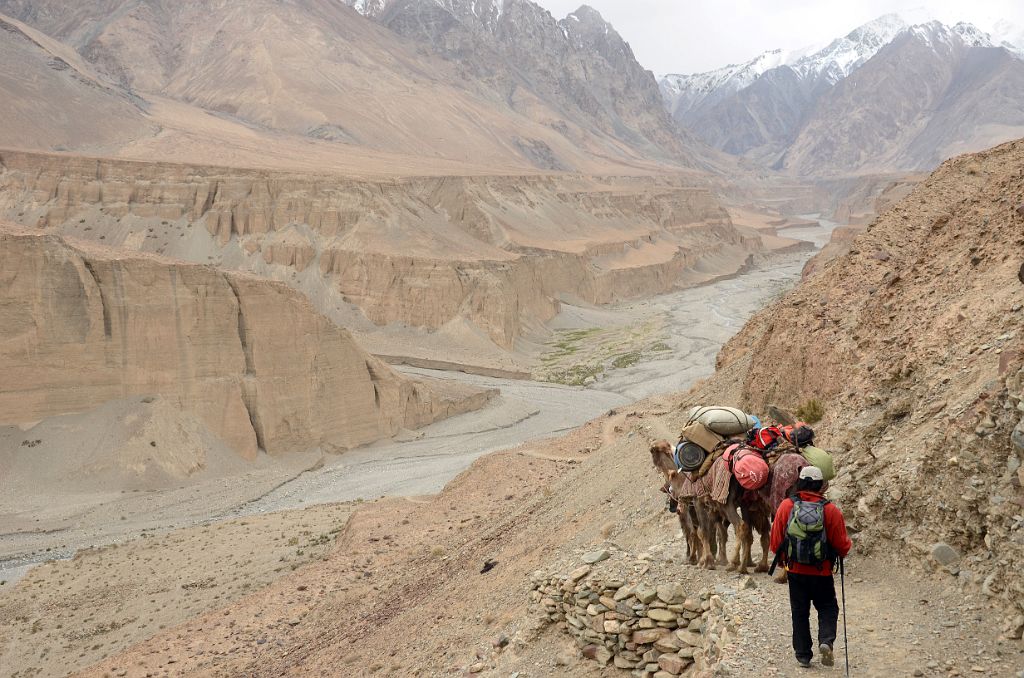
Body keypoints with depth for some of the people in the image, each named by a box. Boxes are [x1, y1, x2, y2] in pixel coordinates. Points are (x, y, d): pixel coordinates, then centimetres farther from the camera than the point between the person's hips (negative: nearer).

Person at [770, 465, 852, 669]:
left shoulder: (786, 506, -8)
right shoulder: (831, 510, -12)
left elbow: (776, 541, -2)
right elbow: (842, 546, -6)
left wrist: (782, 558, 18)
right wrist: (848, 544, 18)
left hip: (795, 571, 1)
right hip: (822, 573, -1)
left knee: (800, 613, 13)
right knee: (827, 608, 16)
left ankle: (803, 655, 15)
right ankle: (826, 641, -8)